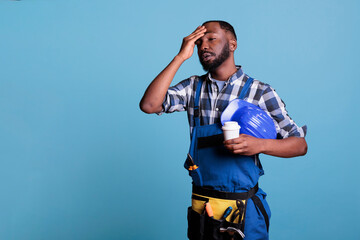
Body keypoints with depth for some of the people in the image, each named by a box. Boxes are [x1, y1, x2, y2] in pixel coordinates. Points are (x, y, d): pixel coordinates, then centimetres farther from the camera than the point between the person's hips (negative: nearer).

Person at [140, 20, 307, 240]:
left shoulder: (260, 92, -7)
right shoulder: (193, 88, 3)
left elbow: (300, 145, -6)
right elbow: (149, 105, -12)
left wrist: (259, 145, -25)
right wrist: (181, 57, -11)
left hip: (243, 210, -3)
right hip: (200, 205, 3)